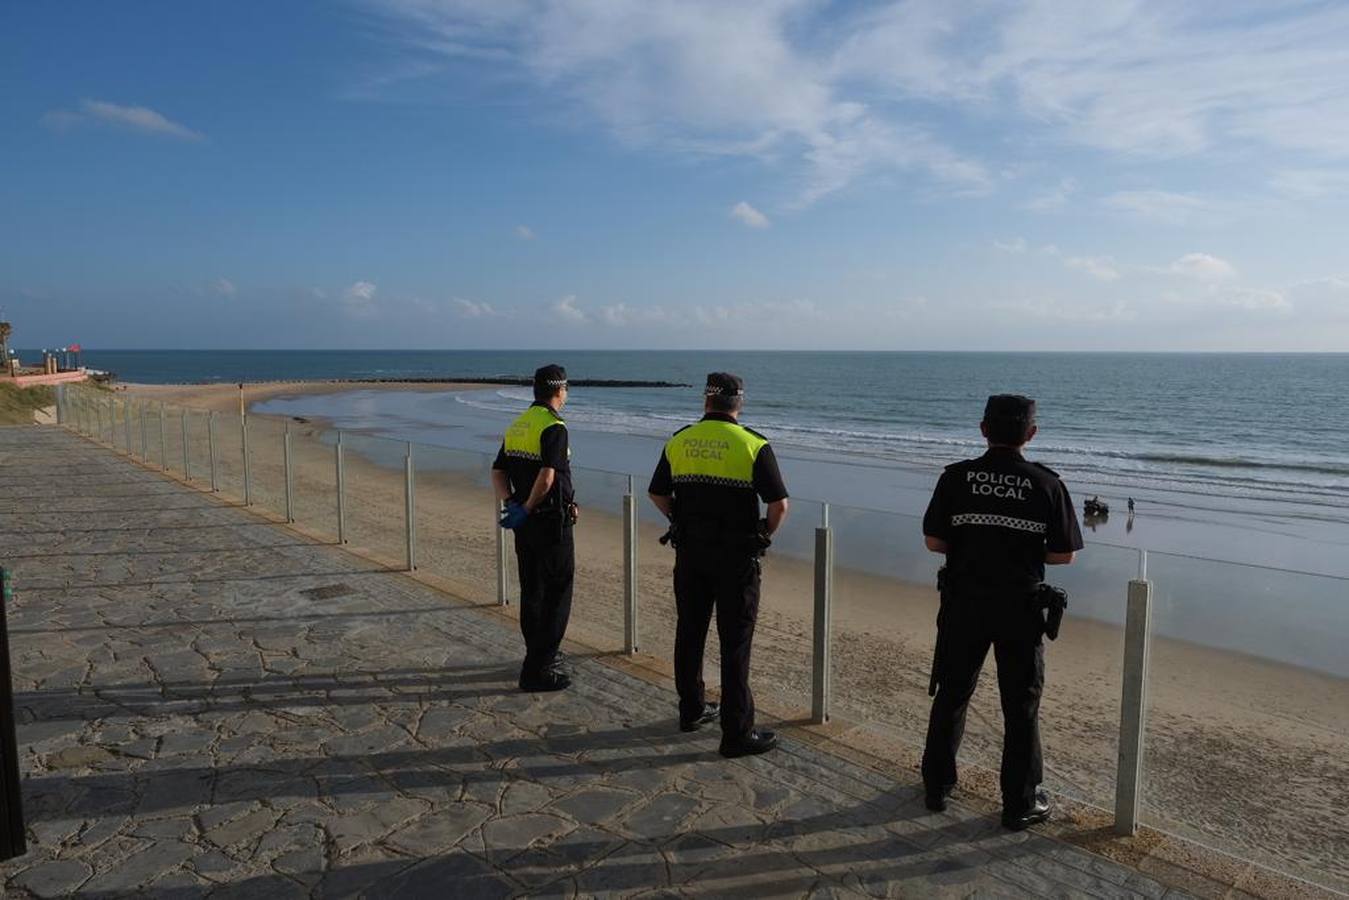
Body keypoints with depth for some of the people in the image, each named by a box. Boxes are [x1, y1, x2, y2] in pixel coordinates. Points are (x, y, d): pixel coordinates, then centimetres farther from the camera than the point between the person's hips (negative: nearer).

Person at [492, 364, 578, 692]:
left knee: (532, 592, 19)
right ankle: (537, 670, 2)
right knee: (556, 596, 0)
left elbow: (498, 472, 10)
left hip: (525, 526, 9)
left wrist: (511, 503, -1)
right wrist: (527, 509, -14)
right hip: (551, 522, -8)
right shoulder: (554, 427, -15)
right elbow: (546, 477, -26)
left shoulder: (516, 426, 11)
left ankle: (538, 655, 34)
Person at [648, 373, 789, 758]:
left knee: (690, 632, 17)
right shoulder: (753, 445, -10)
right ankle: (737, 733, 7)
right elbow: (779, 504, -13)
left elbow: (657, 494, 10)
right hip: (736, 556, -4)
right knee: (735, 643, 2)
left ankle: (692, 711, 32)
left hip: (690, 552, 4)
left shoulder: (678, 441, 2)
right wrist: (763, 536, 4)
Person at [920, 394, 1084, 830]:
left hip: (963, 605, 1)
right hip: (1020, 609, -1)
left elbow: (933, 540, -6)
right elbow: (1064, 553, -5)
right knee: (1021, 709, 11)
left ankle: (937, 785, 29)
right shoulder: (1046, 483, -8)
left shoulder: (956, 477, -6)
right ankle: (1020, 804, 21)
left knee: (951, 696, 16)